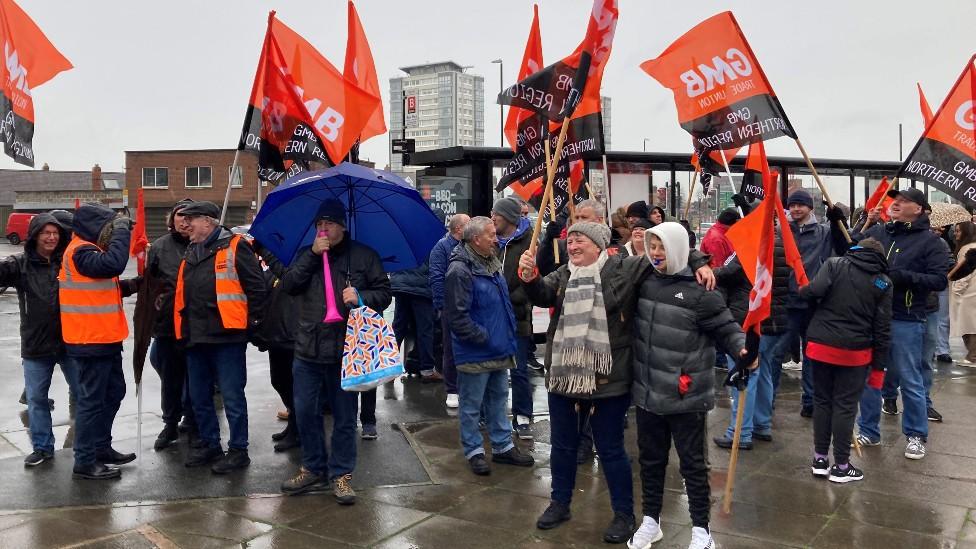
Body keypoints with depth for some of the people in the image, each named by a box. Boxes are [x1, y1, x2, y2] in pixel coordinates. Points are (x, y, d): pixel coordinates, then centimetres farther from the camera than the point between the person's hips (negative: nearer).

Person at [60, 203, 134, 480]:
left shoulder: (89, 250, 16)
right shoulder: (80, 252, -17)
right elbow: (114, 264, -35)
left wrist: (129, 287, 4)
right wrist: (122, 230, -24)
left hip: (104, 339, 10)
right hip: (90, 341, -10)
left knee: (114, 392, 19)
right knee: (92, 399, -3)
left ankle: (101, 447, 31)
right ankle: (85, 462, 5)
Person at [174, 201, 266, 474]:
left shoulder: (235, 246, -6)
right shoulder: (191, 252, 18)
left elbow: (255, 286, -9)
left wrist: (251, 323, -9)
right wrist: (182, 329, 19)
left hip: (226, 336, -8)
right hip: (195, 338, 8)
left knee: (232, 396, -1)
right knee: (199, 397, 15)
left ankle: (238, 450, 10)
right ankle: (209, 444, 30)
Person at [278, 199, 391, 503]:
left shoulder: (364, 256, 2)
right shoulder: (307, 255, 12)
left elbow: (384, 292, 2)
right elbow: (288, 285, -3)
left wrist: (361, 297, -18)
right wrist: (312, 255, -11)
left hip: (345, 351, -3)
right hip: (308, 349, 4)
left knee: (344, 417, 5)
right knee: (305, 412, 11)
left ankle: (341, 474, 18)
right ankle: (313, 468, 27)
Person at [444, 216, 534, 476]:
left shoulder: (492, 264, 11)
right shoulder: (460, 270, -19)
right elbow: (458, 316, -21)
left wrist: (508, 335, 16)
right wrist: (484, 337, -18)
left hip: (499, 351, 9)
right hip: (475, 354, -9)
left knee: (498, 399, 18)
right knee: (471, 405, 6)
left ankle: (503, 446, 31)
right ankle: (474, 451, 19)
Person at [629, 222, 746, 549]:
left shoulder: (699, 291, -14)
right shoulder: (644, 282, 2)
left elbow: (726, 328, -10)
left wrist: (742, 349, -27)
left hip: (686, 396, -5)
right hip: (647, 391, 5)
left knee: (692, 463, 9)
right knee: (650, 458, 18)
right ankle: (650, 521, 35)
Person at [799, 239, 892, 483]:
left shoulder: (834, 264, 1)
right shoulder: (883, 282, 5)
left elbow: (815, 290, -17)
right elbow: (883, 329, 3)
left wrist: (802, 291, 6)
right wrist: (878, 366, 7)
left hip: (820, 345, 1)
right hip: (855, 352, -1)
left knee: (822, 401, 13)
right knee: (845, 407, 7)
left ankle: (820, 460, 21)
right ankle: (841, 466, 14)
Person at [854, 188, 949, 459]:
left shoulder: (929, 240, -4)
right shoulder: (878, 231, 7)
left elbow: (939, 280, -9)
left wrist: (904, 277, -22)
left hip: (905, 321, -4)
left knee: (910, 381, 6)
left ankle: (916, 436, 23)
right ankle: (869, 431, 26)